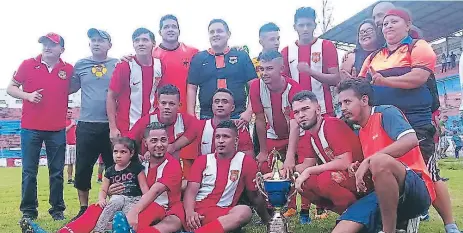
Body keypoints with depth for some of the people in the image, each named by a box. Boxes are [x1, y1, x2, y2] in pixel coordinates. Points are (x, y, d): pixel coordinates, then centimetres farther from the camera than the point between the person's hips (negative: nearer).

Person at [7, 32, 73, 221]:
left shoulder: (68, 69, 2)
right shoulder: (28, 65, 1)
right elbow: (11, 88, 6)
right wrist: (28, 96, -13)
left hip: (57, 129, 1)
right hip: (30, 128, 0)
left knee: (57, 172, 7)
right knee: (29, 172, 4)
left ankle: (57, 209, 17)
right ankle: (28, 211, 14)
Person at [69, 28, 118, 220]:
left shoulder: (118, 65, 4)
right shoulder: (80, 65, 9)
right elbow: (70, 88, 13)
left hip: (111, 125, -1)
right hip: (86, 125, 2)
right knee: (82, 169, 6)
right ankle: (83, 209, 21)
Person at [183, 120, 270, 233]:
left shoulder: (246, 161, 8)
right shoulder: (202, 160, 13)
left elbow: (255, 195, 15)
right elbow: (191, 191, 2)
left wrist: (267, 220, 15)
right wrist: (190, 212, -17)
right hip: (196, 209, 1)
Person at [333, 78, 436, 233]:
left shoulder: (386, 113, -4)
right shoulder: (361, 134, 19)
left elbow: (411, 140, -22)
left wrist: (368, 161, -22)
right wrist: (358, 170, 2)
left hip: (416, 189, -5)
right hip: (384, 194, 6)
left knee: (379, 160, -38)